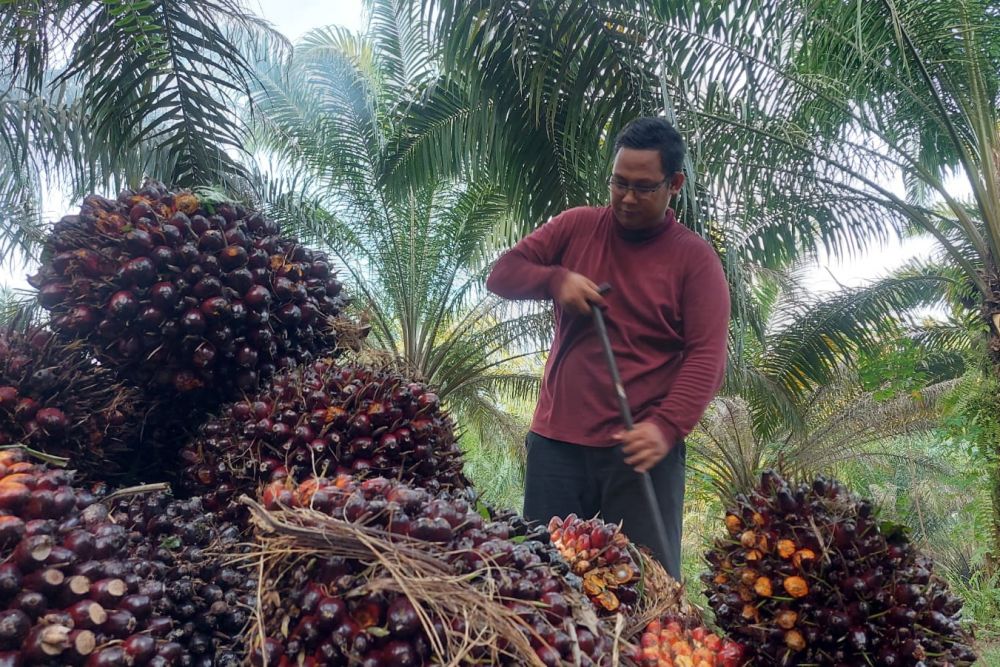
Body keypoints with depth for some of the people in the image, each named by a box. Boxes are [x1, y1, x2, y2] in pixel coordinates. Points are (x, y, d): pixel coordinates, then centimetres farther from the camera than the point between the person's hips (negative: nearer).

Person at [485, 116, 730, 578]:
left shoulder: (696, 258, 0)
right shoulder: (575, 226, 9)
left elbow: (706, 357, -8)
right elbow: (502, 273, 10)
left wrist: (666, 427, -23)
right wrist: (556, 279, -10)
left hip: (641, 447, -2)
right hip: (557, 440, 3)